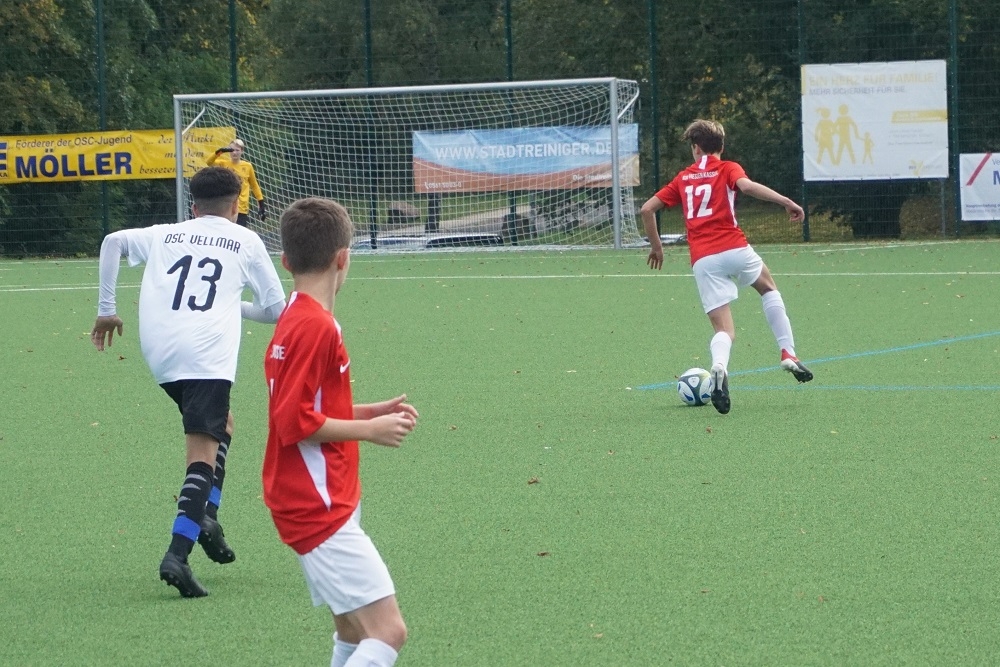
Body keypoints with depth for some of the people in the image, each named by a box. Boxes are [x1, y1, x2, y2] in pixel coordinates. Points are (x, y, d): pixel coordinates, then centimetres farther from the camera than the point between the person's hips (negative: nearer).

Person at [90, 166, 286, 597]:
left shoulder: (166, 235, 23)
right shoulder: (246, 242, 16)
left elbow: (113, 241, 13)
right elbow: (277, 310, 17)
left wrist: (107, 310, 16)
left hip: (159, 351, 4)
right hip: (207, 352, -4)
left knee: (221, 423, 27)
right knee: (203, 451, -10)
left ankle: (206, 514, 12)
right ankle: (177, 554, -25)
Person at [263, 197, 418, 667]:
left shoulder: (295, 320, 13)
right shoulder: (316, 327, -17)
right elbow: (295, 424, -21)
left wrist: (371, 412, 13)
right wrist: (369, 430, -13)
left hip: (322, 502, 11)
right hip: (319, 510, -11)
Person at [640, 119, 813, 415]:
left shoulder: (683, 178, 18)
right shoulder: (728, 169, 8)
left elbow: (647, 209, 16)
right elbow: (746, 185, -15)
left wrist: (656, 246, 28)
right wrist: (786, 202, -18)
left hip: (702, 260, 1)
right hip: (734, 248, -1)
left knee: (724, 330, 1)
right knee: (768, 288, 30)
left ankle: (719, 367, -34)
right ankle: (788, 355, 19)